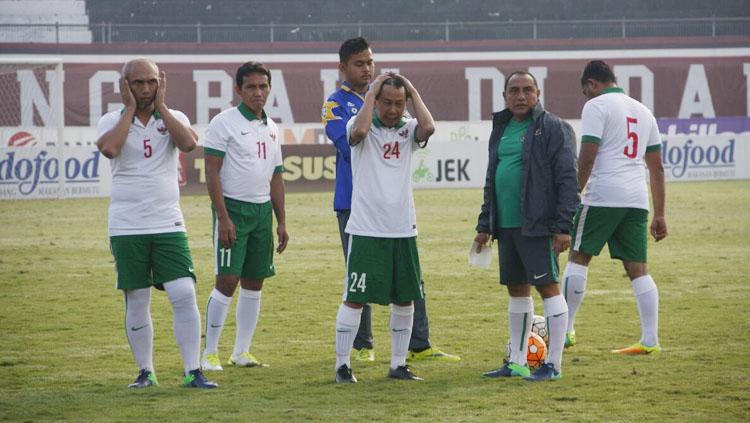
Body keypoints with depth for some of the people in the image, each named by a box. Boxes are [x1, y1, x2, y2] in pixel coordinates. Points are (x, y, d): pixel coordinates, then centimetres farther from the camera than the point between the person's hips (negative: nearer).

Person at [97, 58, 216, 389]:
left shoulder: (174, 117, 6)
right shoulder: (112, 121, 2)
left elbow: (188, 143, -16)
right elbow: (109, 148, -21)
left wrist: (161, 106, -8)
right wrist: (130, 109, -11)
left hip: (169, 225, 1)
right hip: (127, 227, -1)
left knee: (184, 295, -9)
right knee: (136, 303, 4)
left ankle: (193, 372, -6)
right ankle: (146, 371, 16)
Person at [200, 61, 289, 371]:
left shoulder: (271, 128, 13)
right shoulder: (224, 123, -8)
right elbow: (212, 173, -12)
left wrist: (281, 222, 14)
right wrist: (223, 218, -19)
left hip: (263, 211, 7)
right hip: (233, 209, -7)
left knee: (254, 283, 7)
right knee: (227, 281, -10)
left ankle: (241, 352, 15)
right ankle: (210, 354, -3)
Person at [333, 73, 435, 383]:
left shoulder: (407, 129, 7)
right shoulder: (364, 126, -2)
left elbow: (428, 128, -15)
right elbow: (359, 131, -27)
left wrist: (413, 92, -6)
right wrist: (371, 93, -16)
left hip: (403, 229, 4)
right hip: (366, 230, -4)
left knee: (405, 299, 9)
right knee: (355, 298, -4)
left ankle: (398, 364, 19)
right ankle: (342, 365, 2)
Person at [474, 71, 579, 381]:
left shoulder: (552, 128, -7)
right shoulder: (501, 129, 16)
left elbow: (567, 179, -11)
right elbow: (491, 180, 24)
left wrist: (563, 227, -17)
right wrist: (485, 224, 19)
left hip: (537, 225, -8)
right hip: (506, 225, 8)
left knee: (547, 286, -7)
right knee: (516, 289, 13)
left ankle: (554, 364, -6)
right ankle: (517, 362, 20)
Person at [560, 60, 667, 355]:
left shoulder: (596, 106, -2)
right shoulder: (642, 111, 20)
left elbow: (587, 157, -12)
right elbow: (656, 167, 20)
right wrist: (659, 215, 21)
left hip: (603, 197, -6)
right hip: (637, 200, 6)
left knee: (578, 258, 4)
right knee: (637, 269, 5)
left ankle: (565, 331, 4)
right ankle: (650, 340, -1)